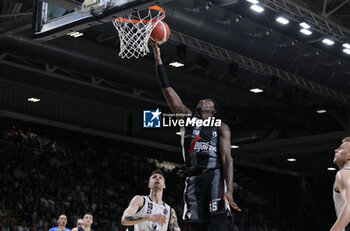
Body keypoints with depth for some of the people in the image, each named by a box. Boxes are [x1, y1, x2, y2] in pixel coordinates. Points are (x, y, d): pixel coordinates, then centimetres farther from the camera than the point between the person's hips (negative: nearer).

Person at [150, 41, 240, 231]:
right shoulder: (187, 118, 21)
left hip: (215, 177, -4)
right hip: (193, 180, 4)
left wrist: (229, 190, -16)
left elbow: (227, 158, 0)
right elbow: (166, 88, 18)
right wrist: (157, 55, 14)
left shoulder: (221, 128, 12)